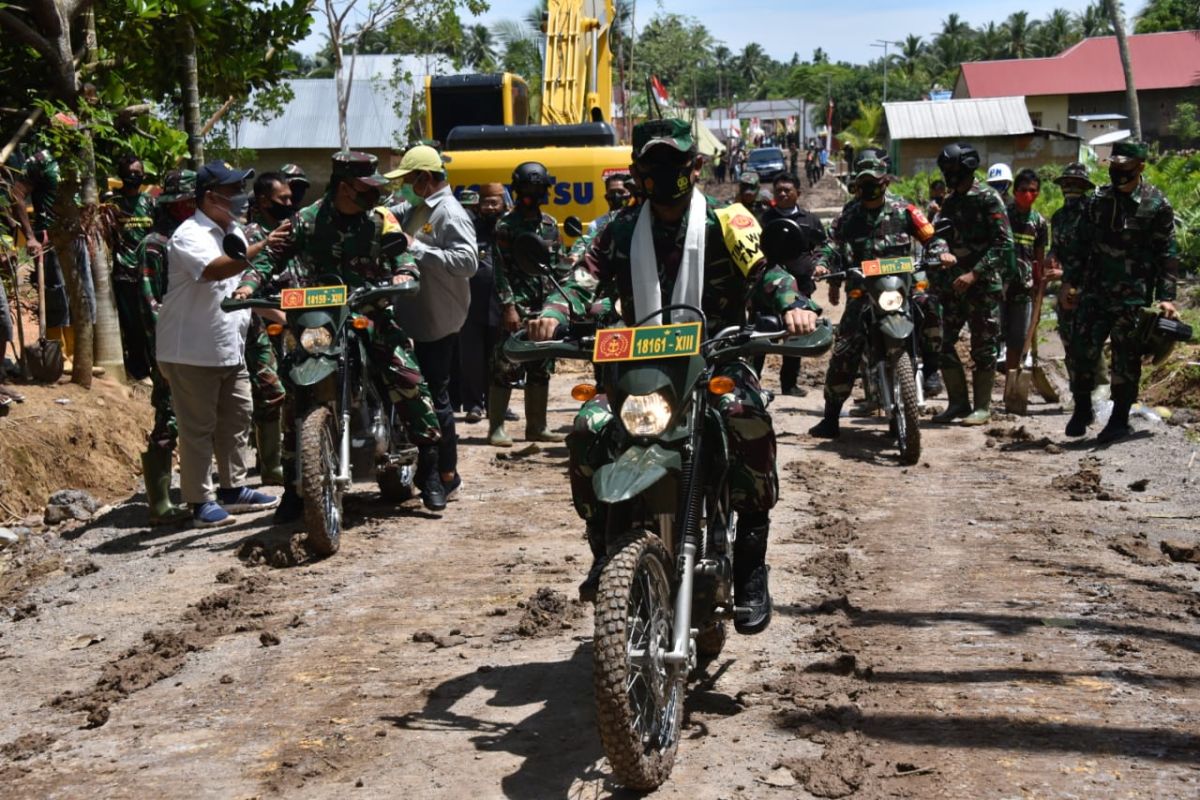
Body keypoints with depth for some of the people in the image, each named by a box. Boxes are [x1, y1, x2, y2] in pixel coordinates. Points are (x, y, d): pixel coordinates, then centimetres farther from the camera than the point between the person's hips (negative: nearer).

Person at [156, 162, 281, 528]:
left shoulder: (234, 233, 15)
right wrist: (261, 248, -41)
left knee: (236, 418, 14)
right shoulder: (190, 235, -15)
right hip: (192, 351, -9)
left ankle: (233, 488, 26)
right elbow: (215, 269, -35)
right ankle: (200, 501, 4)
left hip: (231, 349, 9)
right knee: (198, 428, -2)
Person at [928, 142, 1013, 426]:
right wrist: (942, 252, -8)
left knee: (983, 348, -1)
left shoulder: (988, 198, -6)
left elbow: (1004, 243, -12)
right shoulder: (950, 201, 16)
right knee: (942, 342, 3)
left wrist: (974, 274, -17)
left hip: (982, 284, -7)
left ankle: (982, 407, 7)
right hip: (952, 285, 7)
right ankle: (958, 402, 13)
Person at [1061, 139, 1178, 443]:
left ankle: (1120, 419, 14)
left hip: (1133, 297, -4)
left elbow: (1168, 255, -4)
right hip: (1094, 292, 4)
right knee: (1081, 350, 1)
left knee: (1126, 359, 2)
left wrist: (1166, 297, -10)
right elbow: (1081, 245, 15)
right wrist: (1069, 282, 10)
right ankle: (1082, 411, 18)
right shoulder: (1098, 201, 9)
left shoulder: (1157, 205, -4)